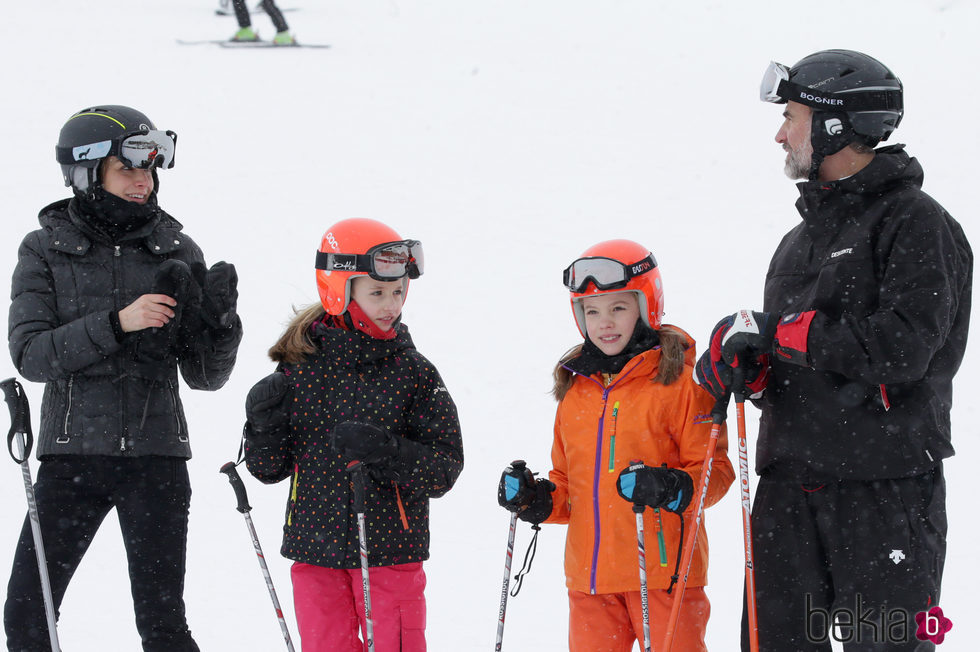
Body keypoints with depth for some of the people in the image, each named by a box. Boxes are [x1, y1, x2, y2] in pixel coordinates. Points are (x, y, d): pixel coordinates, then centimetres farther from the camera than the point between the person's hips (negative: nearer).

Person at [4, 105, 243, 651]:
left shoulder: (176, 252, 6)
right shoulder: (46, 251, 3)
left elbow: (206, 376, 6)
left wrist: (218, 320, -14)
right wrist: (115, 323, -19)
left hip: (155, 456, 0)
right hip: (72, 452, 0)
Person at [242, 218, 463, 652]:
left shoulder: (414, 373, -3)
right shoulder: (300, 367, 1)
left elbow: (445, 467, -8)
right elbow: (271, 468, 7)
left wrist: (385, 451, -24)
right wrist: (263, 424, -14)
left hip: (391, 553, -1)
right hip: (316, 551, 1)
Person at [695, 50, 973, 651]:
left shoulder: (915, 223, -5)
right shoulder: (800, 241, 20)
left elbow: (903, 347, -19)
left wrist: (777, 331, -12)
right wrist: (739, 360, -5)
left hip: (884, 490, -7)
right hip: (791, 488, 7)